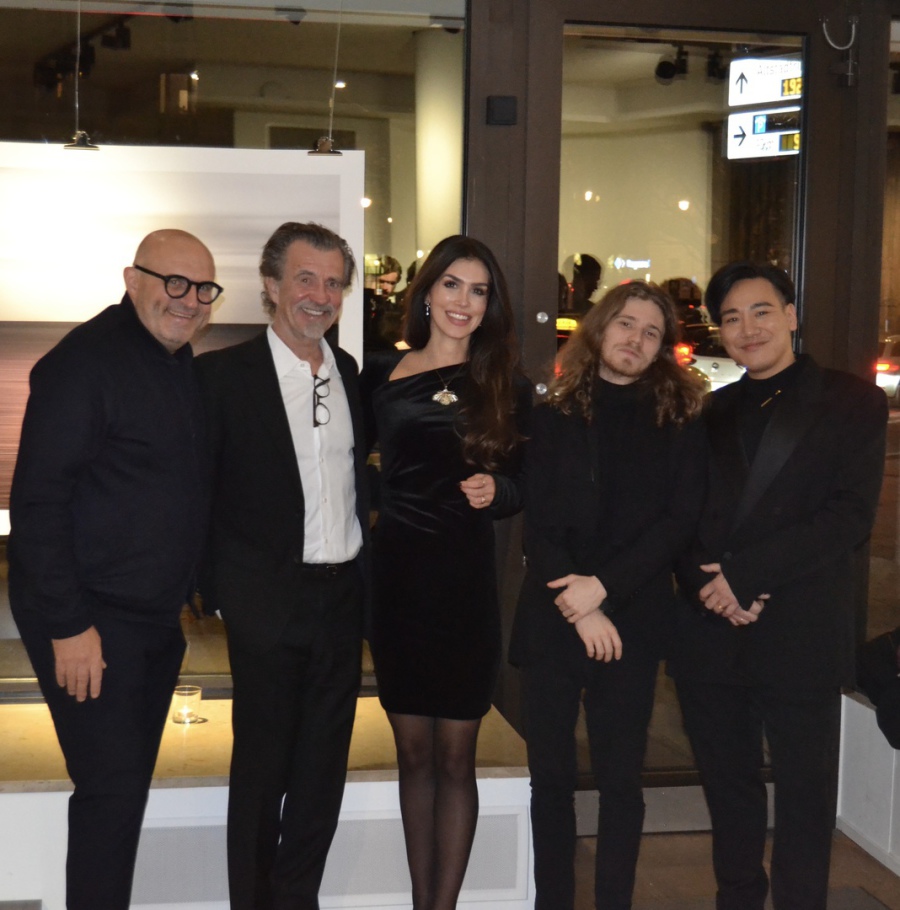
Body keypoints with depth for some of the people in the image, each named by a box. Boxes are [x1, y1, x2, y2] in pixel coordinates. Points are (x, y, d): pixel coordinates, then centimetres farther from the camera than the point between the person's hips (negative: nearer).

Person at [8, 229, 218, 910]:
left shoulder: (181, 363, 11)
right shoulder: (85, 361, -16)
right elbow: (38, 501, -19)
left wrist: (186, 593, 14)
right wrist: (68, 625, -22)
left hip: (158, 617, 9)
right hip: (90, 622, -8)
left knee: (128, 783, 16)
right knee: (112, 788, -7)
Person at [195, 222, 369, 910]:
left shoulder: (349, 372, 9)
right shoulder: (225, 374, -8)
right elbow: (198, 492, -7)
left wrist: (366, 562, 8)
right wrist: (216, 591, -10)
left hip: (343, 594, 5)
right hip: (269, 599, -5)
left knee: (323, 767, 13)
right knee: (262, 765, 7)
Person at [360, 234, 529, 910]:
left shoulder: (504, 386, 2)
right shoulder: (381, 375, 6)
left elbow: (524, 485, 5)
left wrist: (495, 489, -15)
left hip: (466, 582, -2)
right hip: (395, 575, 2)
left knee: (454, 758, 4)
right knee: (412, 753, 11)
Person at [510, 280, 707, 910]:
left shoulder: (681, 419, 6)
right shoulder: (557, 415, 7)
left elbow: (680, 518, -4)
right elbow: (538, 521, 0)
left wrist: (604, 586, -13)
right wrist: (579, 610, -11)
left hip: (633, 620, -1)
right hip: (553, 617, 1)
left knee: (621, 777, 3)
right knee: (551, 774, 6)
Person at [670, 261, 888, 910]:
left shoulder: (851, 402, 1)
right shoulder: (711, 413, 14)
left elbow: (850, 516, -10)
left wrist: (745, 575, -16)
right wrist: (709, 584, -12)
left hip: (801, 635, -4)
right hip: (711, 633, 4)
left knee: (804, 795, 5)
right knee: (729, 785, 13)